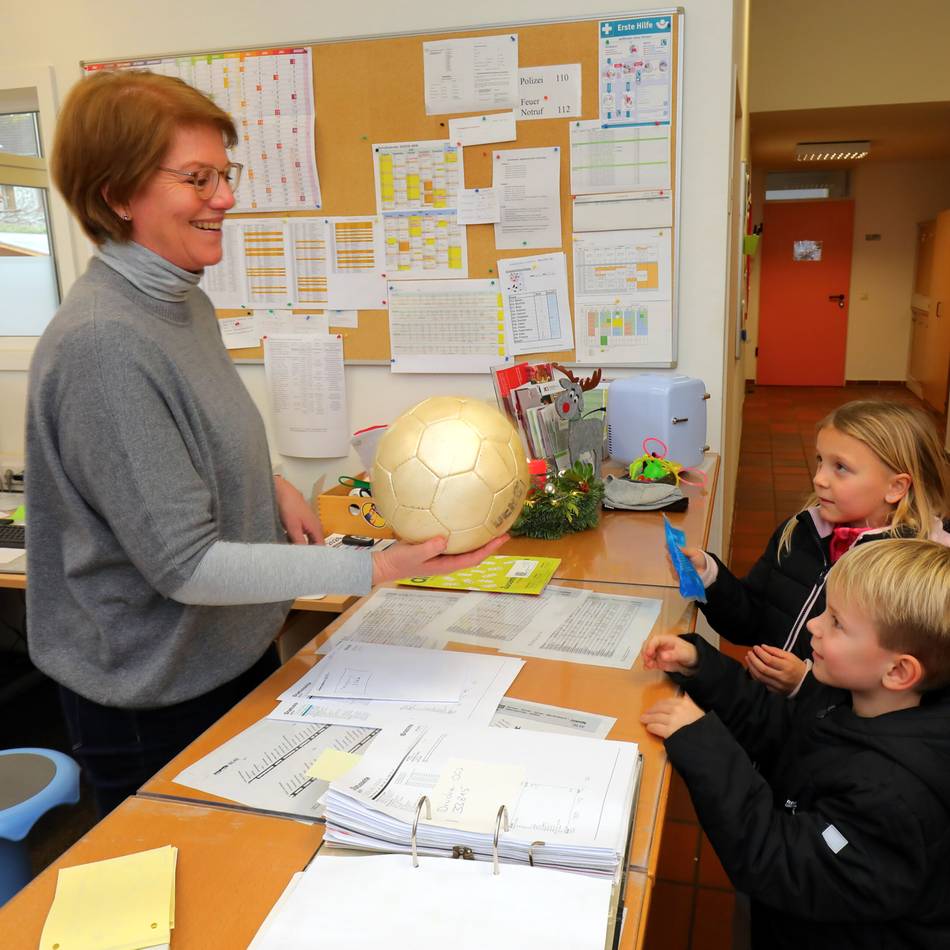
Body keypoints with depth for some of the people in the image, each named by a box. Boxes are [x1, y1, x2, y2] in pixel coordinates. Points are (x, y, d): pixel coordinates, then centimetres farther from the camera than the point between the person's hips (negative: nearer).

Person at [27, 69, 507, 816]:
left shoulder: (186, 303, 2)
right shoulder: (102, 344, -26)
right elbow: (186, 564, -26)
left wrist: (270, 486, -4)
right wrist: (376, 568, -30)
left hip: (237, 655, 8)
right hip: (158, 703, -8)